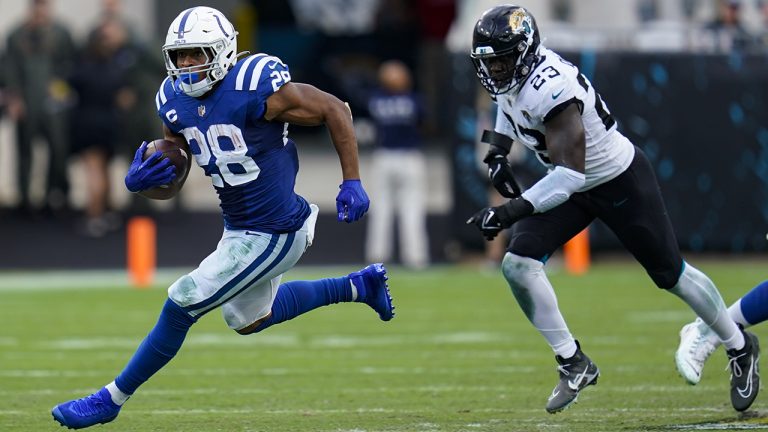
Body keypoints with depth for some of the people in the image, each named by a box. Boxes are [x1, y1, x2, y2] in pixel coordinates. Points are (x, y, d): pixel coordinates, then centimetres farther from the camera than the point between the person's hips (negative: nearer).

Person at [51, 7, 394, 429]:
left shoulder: (257, 88, -24)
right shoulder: (175, 101, -2)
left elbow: (334, 110, -14)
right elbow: (170, 183, 8)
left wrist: (352, 182, -16)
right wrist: (139, 182, -15)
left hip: (272, 235, -9)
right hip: (238, 227, 9)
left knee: (182, 306, -8)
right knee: (249, 318, 28)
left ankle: (112, 398, 8)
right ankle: (358, 286, 40)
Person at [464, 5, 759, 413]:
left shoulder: (550, 88, -36)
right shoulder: (512, 71, -10)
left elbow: (569, 173, -40)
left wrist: (512, 211, -46)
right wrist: (498, 150, 4)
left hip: (621, 180, -8)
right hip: (571, 184, 8)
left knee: (671, 274, 8)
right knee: (518, 264, -11)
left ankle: (740, 346, 31)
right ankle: (574, 364, 0)